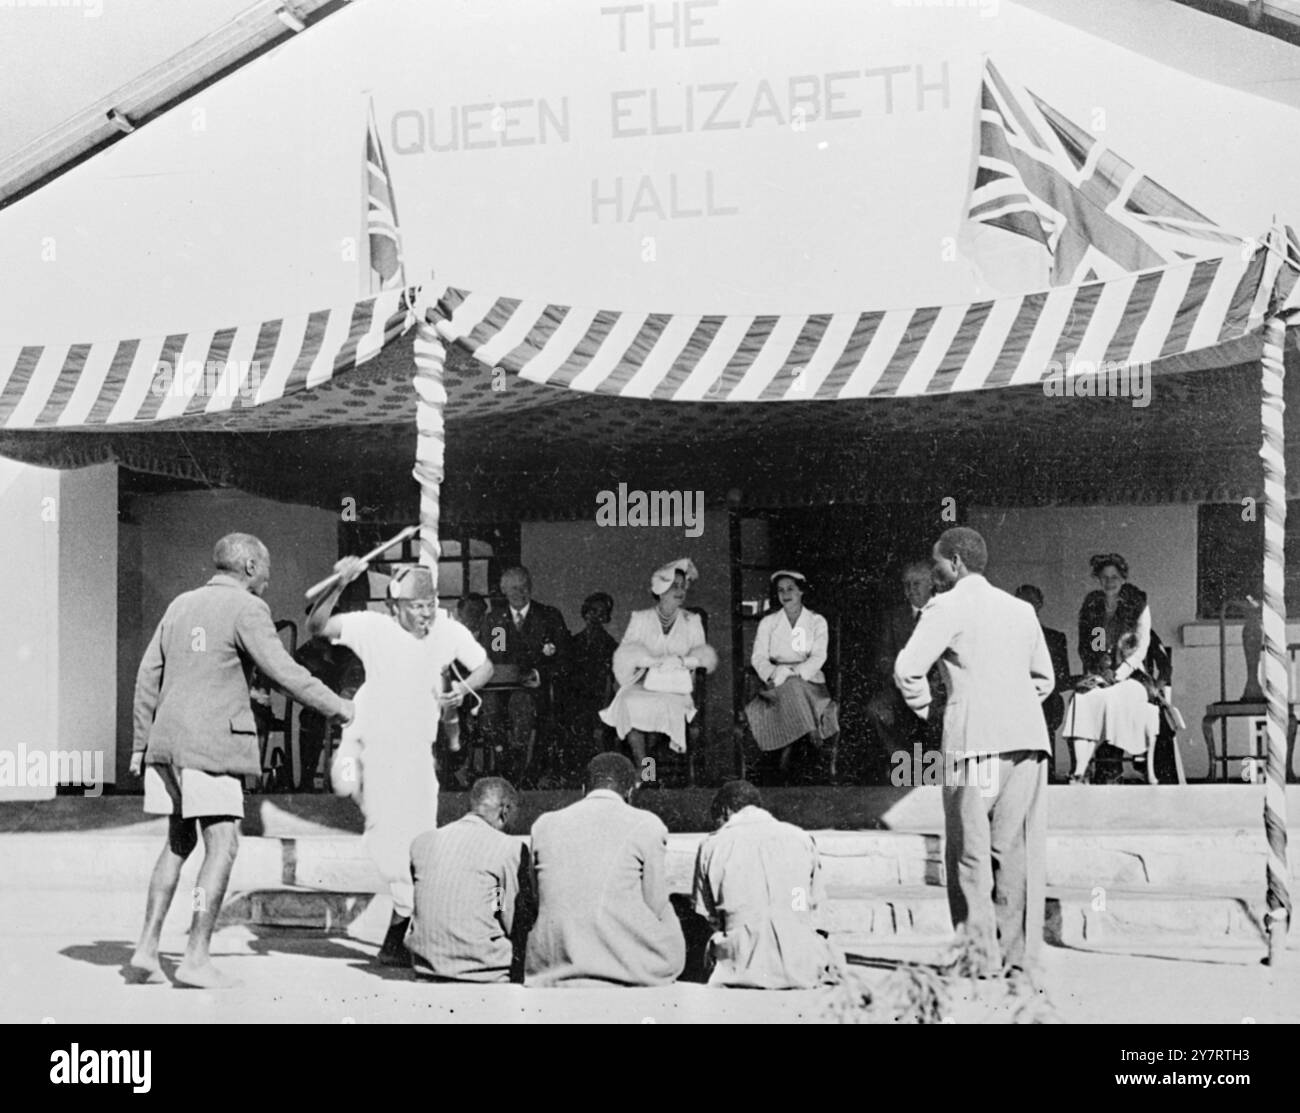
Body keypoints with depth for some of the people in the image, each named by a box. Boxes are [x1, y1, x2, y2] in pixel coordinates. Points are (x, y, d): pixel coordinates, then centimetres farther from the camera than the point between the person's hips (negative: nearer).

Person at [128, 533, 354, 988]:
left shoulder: (181, 605, 16)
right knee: (222, 845, -4)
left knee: (180, 842, 16)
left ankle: (146, 949, 10)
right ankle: (196, 958, -8)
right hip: (211, 743, -8)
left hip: (166, 740, 8)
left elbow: (148, 676, 16)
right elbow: (283, 672, -12)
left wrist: (141, 743, 19)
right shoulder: (247, 609, -5)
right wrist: (338, 707, -3)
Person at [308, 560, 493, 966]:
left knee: (420, 843, 6)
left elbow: (484, 666, 11)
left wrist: (463, 689, -10)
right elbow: (317, 626, -21)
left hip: (417, 750, 4)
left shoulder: (449, 631, -1)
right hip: (370, 741, -4)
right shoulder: (373, 628, -12)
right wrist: (338, 585, -36)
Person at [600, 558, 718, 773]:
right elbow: (624, 655, 2)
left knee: (667, 705, -33)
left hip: (677, 686, 0)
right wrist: (655, 661, -13)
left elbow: (703, 657, 9)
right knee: (632, 704, -33)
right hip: (643, 683, 0)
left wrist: (683, 661, -12)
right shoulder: (640, 619, 12)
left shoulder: (692, 622, 16)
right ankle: (644, 770, -32)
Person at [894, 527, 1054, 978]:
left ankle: (982, 961, -3)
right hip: (1028, 738, 6)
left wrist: (923, 706, 7)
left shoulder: (947, 607, -1)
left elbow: (907, 667, -9)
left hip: (975, 740, -5)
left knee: (971, 853, 0)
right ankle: (1020, 958, 8)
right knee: (1020, 852, 7)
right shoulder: (1021, 609, 18)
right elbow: (1044, 677, 24)